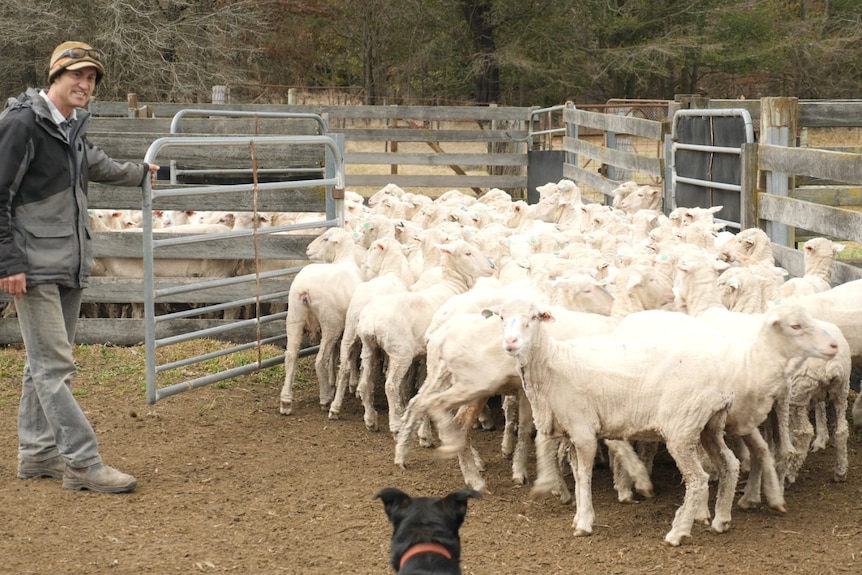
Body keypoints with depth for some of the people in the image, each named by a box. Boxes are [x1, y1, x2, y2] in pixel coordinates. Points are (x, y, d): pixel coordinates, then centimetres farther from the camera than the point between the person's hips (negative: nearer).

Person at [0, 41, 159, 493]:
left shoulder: (73, 129, 15)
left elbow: (96, 166, 38)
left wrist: (140, 173, 54)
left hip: (69, 267, 9)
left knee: (45, 364, 13)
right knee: (53, 366, -9)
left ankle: (37, 453, 20)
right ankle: (83, 463, -10)